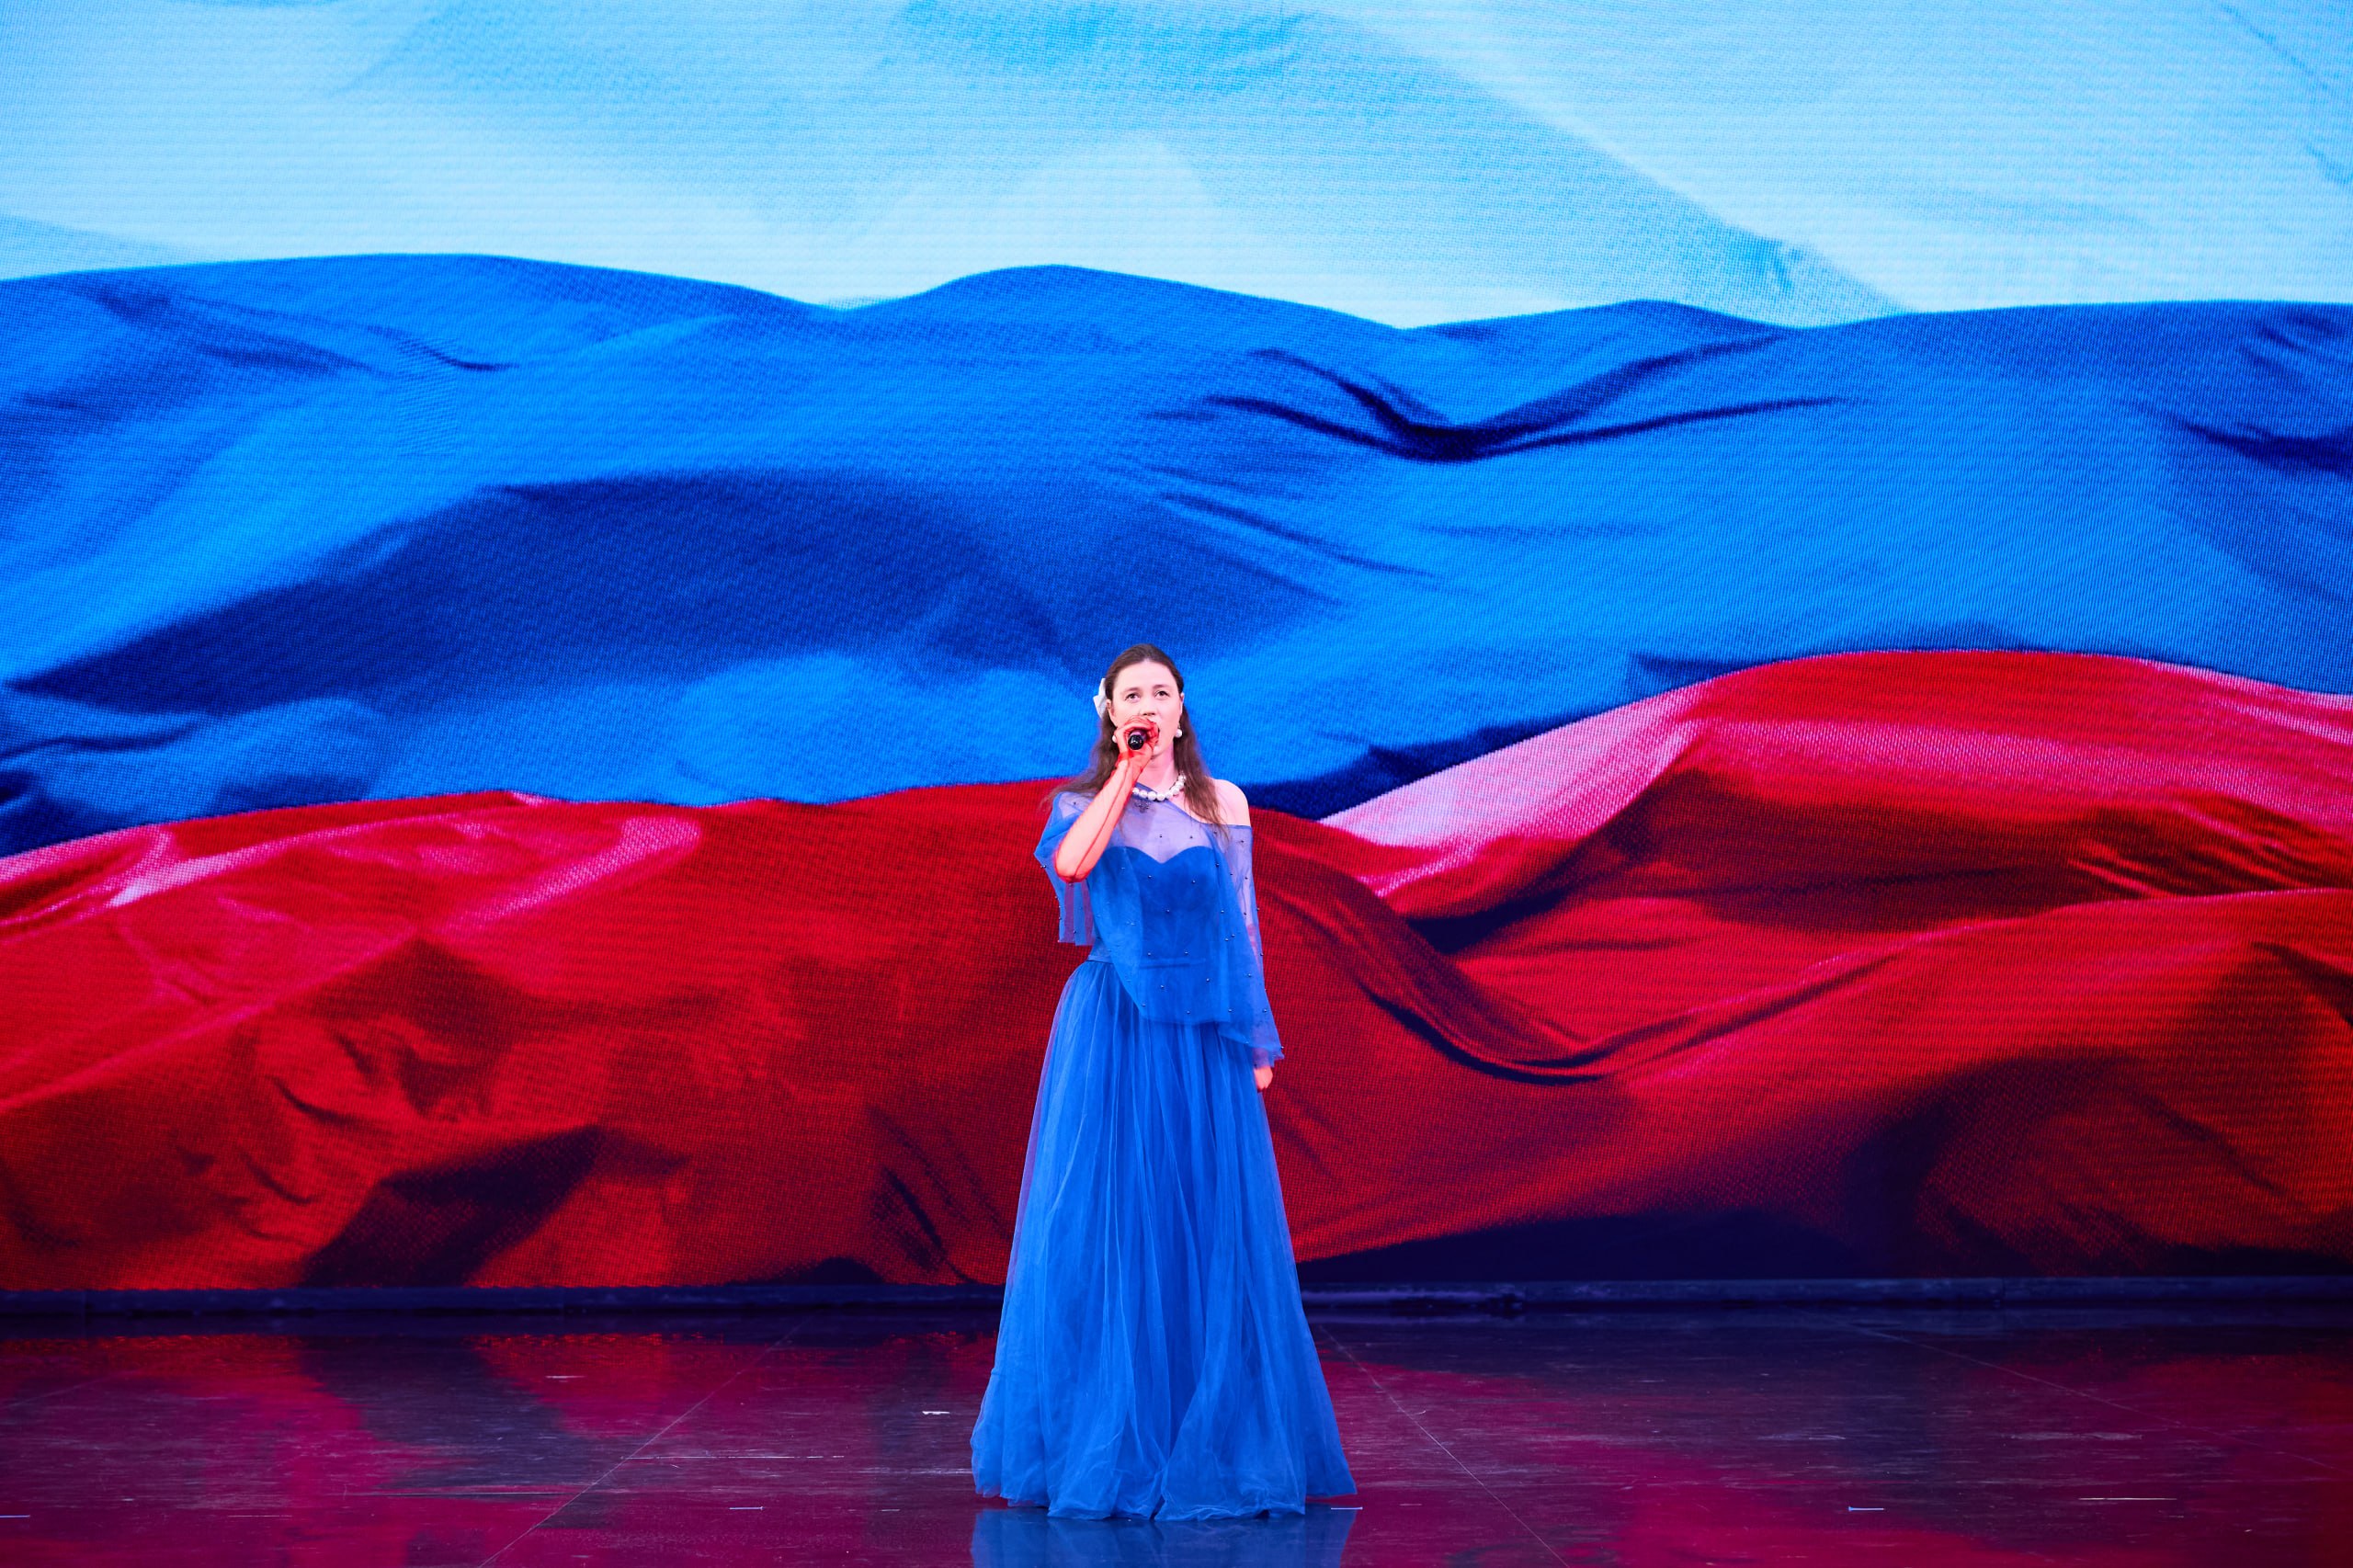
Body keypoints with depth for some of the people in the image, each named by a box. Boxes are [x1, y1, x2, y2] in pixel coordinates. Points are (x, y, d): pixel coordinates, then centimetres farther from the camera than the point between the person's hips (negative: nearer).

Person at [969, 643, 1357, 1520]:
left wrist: (1257, 1042, 4)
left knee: (1210, 1232, 1)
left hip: (1202, 1036, 2)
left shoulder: (1222, 805, 9)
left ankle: (1217, 1444, 9)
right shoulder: (1084, 800, 5)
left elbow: (1242, 929, 9)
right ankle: (1107, 1440, 7)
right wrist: (1125, 773, -13)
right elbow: (1069, 863, -18)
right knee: (1109, 1225, -1)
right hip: (1112, 1034, -1)